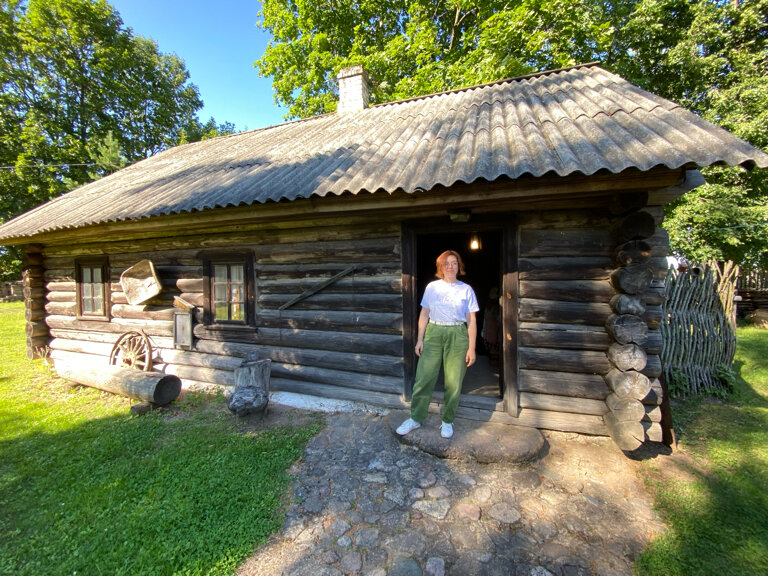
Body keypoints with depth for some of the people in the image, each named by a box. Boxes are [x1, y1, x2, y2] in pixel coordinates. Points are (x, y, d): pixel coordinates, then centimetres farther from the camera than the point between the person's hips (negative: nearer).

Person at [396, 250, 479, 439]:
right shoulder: (432, 287, 6)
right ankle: (416, 418, 16)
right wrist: (420, 339, 3)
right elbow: (424, 314, 8)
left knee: (454, 382, 5)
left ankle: (447, 421, 23)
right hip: (433, 333, 1)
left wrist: (471, 347, -2)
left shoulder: (466, 290, 4)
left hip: (457, 335, 0)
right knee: (424, 377, 0)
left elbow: (472, 320, 3)